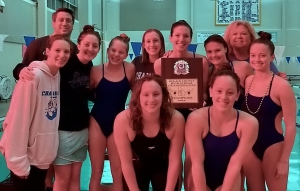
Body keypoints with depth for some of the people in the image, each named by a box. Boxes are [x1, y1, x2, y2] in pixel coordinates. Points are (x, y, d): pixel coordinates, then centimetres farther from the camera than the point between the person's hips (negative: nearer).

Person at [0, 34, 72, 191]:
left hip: (42, 154, 7)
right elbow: (18, 120, -20)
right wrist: (19, 160, -19)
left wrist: (48, 150, 8)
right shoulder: (33, 76, -18)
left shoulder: (58, 76, 4)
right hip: (25, 156, -7)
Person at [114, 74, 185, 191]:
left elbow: (175, 161, -19)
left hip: (163, 167, 1)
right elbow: (126, 162, -19)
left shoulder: (176, 119, -28)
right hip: (136, 167, 0)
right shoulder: (123, 120, -29)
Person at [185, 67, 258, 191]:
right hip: (200, 181, 0)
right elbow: (196, 163, -21)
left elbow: (235, 163, -16)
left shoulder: (248, 123, -19)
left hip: (229, 181, 1)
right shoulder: (196, 119, -23)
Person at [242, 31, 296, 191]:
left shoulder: (281, 86, -15)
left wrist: (284, 160, -12)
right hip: (249, 146, 5)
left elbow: (290, 126, -13)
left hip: (273, 146, -4)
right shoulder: (246, 81, 0)